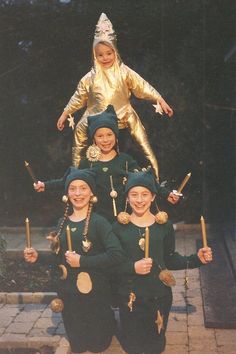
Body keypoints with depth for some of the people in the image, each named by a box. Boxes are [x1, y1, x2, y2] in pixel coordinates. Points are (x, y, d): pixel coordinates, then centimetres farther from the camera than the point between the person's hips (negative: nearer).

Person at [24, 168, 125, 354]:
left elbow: (117, 254, -26)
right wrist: (38, 257, -1)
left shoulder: (98, 222, -15)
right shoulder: (63, 222, 4)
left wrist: (82, 261, -24)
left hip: (94, 291, -5)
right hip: (68, 291, 5)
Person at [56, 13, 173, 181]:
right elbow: (78, 97, 12)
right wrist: (65, 114, 15)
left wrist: (160, 100, -9)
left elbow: (143, 87, -3)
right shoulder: (91, 77, 2)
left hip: (123, 115, -1)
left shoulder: (124, 72, -3)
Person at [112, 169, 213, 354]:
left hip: (159, 295, 1)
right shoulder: (120, 227, -6)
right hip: (130, 296, -1)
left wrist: (196, 259, -8)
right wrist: (132, 267, -22)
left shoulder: (164, 225, -3)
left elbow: (170, 259, 4)